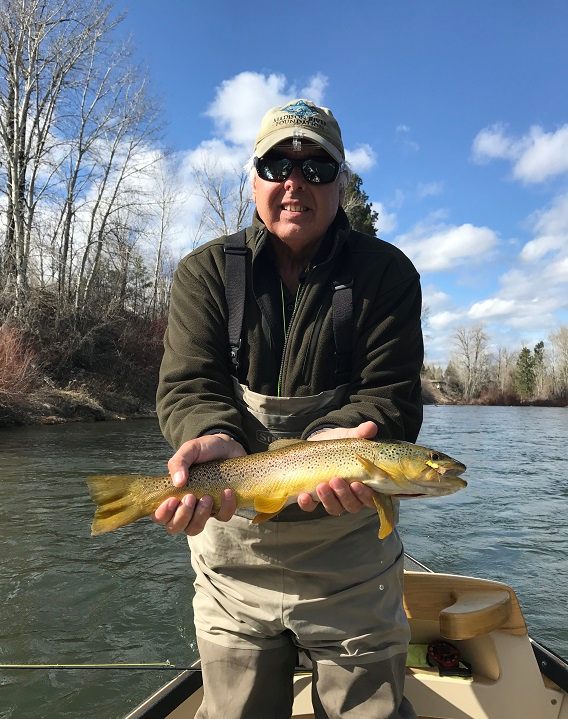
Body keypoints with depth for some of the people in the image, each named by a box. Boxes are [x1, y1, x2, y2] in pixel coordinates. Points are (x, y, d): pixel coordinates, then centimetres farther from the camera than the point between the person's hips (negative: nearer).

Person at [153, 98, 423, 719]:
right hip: (232, 544, 2)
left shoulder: (386, 272, -3)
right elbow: (188, 384, -10)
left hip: (351, 554, 0)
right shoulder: (205, 272, 0)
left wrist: (336, 440, -31)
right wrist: (215, 439, -32)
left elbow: (391, 394, -10)